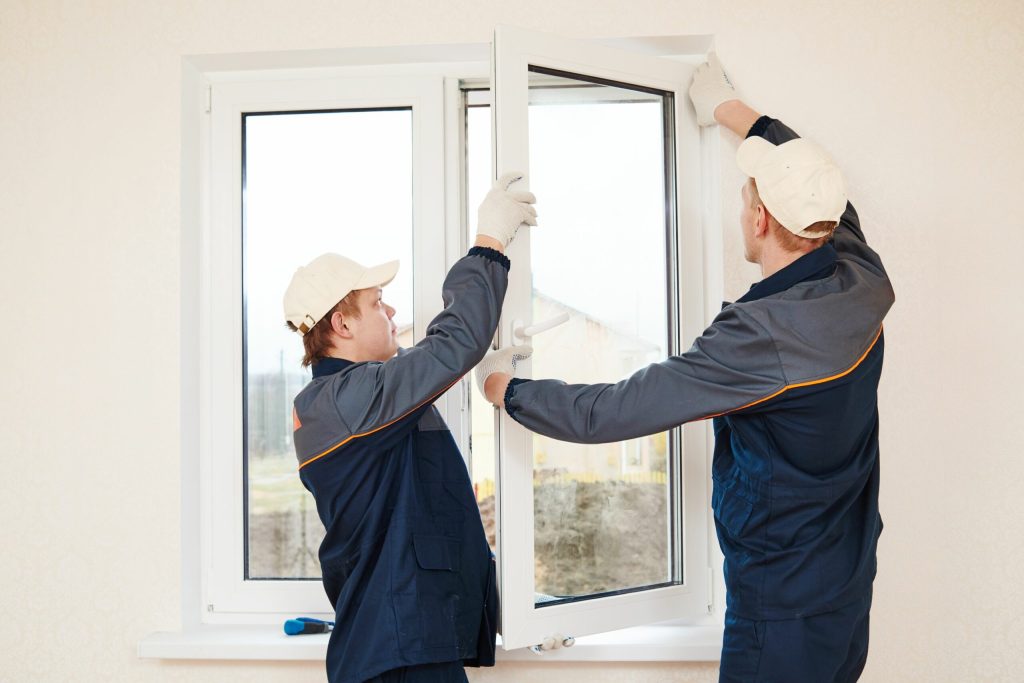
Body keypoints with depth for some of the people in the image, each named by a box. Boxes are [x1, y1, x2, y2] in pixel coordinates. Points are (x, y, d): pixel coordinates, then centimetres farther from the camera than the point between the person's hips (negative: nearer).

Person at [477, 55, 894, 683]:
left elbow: (605, 414, -25)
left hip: (782, 609, -8)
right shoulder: (864, 286, -7)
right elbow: (820, 187, 15)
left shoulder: (764, 335, -29)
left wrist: (507, 390, -7)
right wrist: (732, 109, 26)